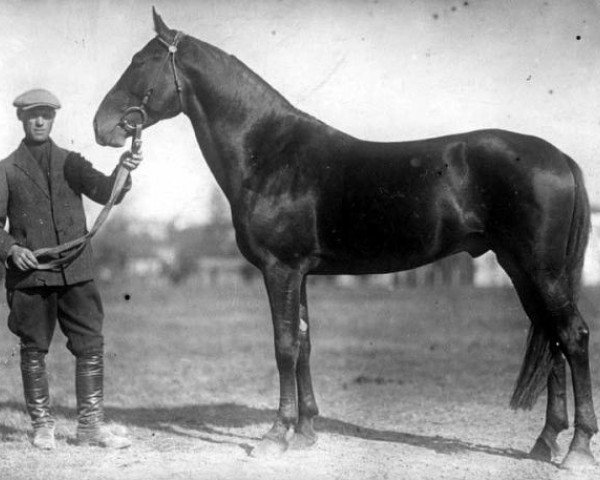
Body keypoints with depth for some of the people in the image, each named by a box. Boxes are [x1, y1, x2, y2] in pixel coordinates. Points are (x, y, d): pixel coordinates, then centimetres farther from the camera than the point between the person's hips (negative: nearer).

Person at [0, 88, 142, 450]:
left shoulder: (71, 163, 12)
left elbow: (105, 193, -3)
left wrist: (123, 171, -24)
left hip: (75, 273, 2)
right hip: (29, 274, -1)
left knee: (91, 347, -2)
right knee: (34, 351, 4)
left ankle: (91, 426, 5)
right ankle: (43, 427, 15)